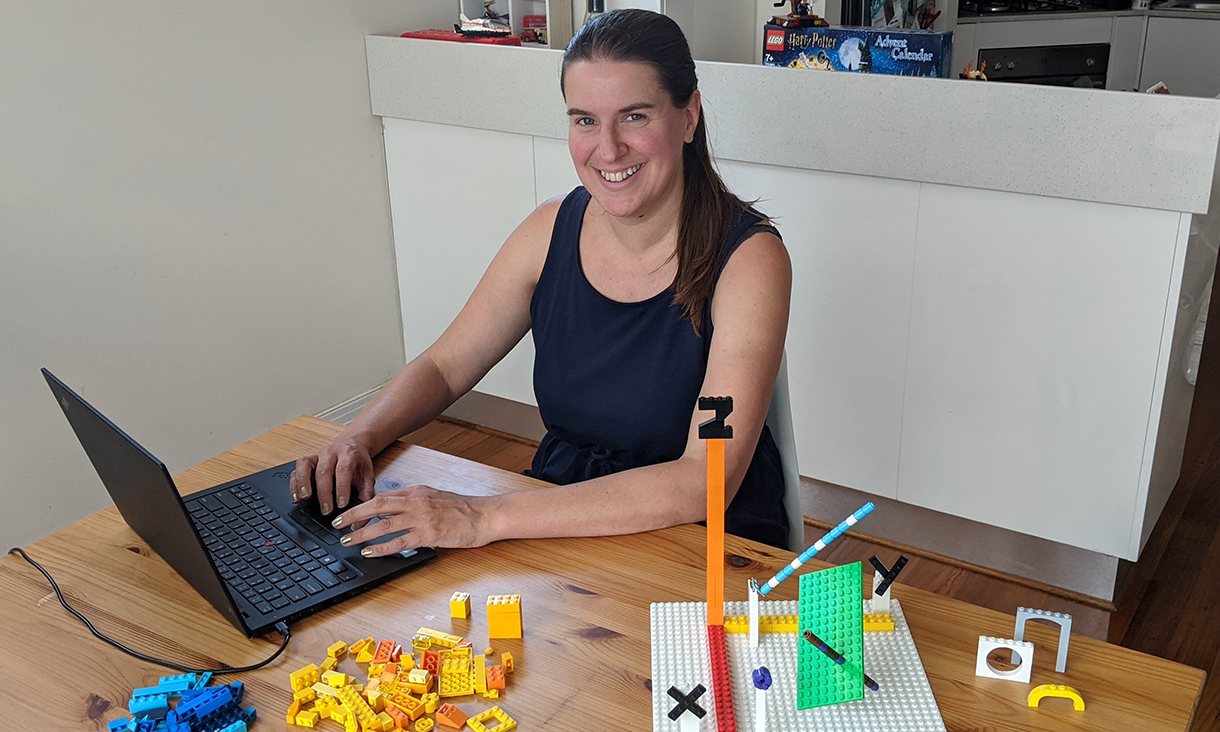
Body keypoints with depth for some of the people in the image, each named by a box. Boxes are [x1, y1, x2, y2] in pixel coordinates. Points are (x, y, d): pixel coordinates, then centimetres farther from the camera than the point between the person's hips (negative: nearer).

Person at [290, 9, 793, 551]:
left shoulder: (748, 258, -17)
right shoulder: (553, 229, -2)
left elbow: (704, 484, -25)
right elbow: (443, 367, 8)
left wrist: (488, 518, -32)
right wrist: (357, 440, -12)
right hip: (562, 517, 4)